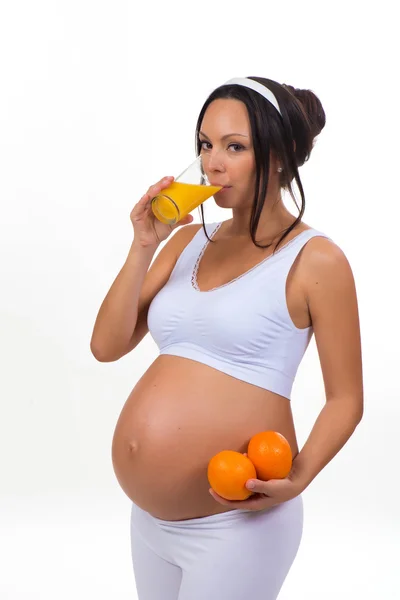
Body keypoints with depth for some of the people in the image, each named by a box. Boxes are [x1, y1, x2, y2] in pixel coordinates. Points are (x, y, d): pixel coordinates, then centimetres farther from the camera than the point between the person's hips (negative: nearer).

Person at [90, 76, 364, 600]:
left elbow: (345, 400, -6)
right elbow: (107, 346, 2)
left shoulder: (314, 259, -9)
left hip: (237, 523, -6)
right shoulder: (188, 240, 6)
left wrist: (297, 479, -21)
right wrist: (143, 247, -7)